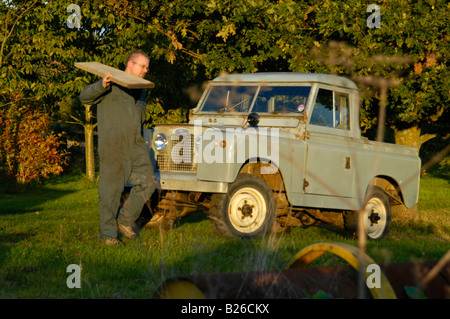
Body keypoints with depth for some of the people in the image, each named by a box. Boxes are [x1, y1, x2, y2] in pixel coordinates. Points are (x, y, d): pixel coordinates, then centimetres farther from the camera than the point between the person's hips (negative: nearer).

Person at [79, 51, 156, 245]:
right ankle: (108, 233, 4)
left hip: (136, 146, 7)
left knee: (147, 184, -3)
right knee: (111, 189, -4)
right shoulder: (111, 84, 1)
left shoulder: (141, 92, 23)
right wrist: (101, 86, -29)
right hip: (112, 146, -6)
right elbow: (85, 97, -11)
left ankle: (125, 221, 13)